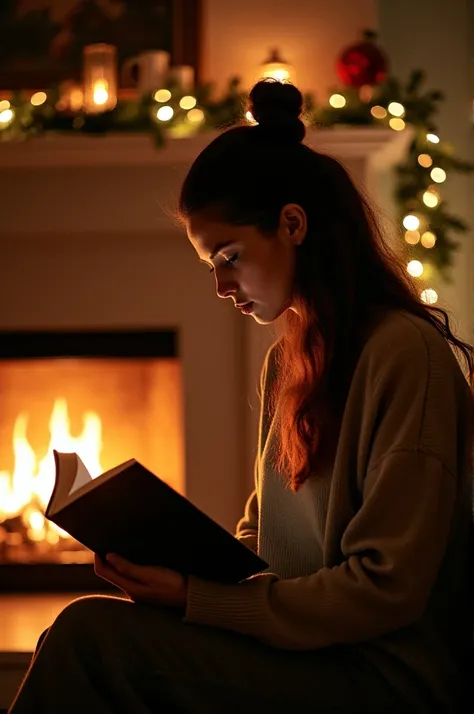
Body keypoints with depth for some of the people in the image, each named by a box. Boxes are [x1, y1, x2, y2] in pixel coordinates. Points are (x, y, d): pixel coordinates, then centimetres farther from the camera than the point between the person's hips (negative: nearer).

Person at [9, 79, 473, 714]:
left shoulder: (403, 350, -14)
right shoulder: (287, 359, 12)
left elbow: (387, 587, -17)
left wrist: (202, 598, -18)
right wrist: (189, 566, 0)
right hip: (304, 651, 7)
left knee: (92, 635, -23)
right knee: (89, 634, -16)